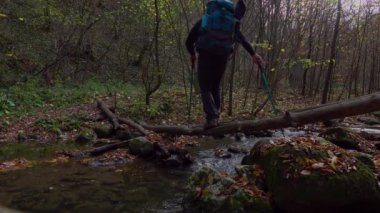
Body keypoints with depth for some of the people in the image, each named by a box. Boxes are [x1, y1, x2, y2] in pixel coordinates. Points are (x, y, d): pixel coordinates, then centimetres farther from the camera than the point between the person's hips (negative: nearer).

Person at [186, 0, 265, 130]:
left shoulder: (202, 22, 17)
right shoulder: (229, 23, 21)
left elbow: (189, 42, 19)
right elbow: (242, 38, 7)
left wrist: (193, 54, 37)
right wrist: (253, 54, 0)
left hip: (206, 55, -3)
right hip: (222, 57, 3)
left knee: (205, 88, 1)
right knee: (216, 87, 19)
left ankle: (211, 118, -19)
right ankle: (215, 117, 16)